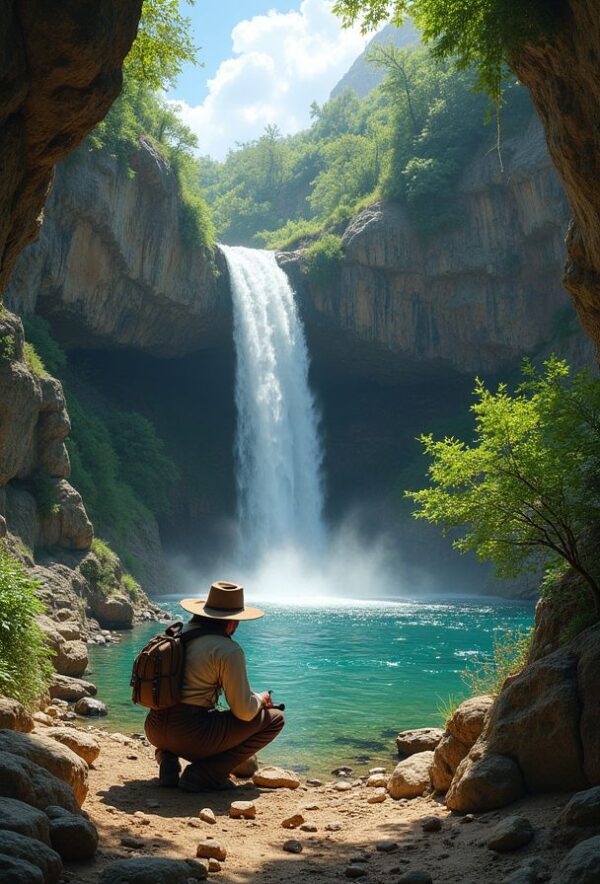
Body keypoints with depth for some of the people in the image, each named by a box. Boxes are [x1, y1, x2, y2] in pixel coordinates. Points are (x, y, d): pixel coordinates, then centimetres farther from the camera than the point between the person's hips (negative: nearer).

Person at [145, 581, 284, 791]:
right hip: (191, 736, -7)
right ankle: (203, 775, -3)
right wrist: (261, 699, 13)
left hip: (155, 731, 8)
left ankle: (167, 757, 11)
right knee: (274, 718, 4)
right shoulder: (228, 650, -11)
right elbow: (244, 711, -10)